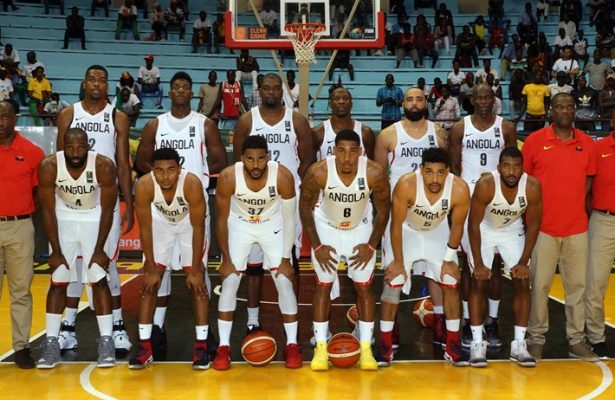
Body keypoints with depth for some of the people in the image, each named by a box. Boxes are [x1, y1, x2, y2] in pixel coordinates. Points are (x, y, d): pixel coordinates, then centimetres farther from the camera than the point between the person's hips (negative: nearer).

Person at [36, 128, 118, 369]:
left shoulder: (104, 166, -27)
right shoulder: (49, 166, -24)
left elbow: (107, 209, -17)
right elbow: (47, 209, -15)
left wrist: (99, 249, -16)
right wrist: (56, 250, -15)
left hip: (95, 218, -1)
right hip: (63, 218, 1)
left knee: (98, 280, -5)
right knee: (58, 280, 0)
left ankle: (106, 342, 0)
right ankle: (51, 342, 7)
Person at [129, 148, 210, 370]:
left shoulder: (192, 183, -38)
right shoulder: (144, 186, -33)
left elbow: (198, 229, -28)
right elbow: (145, 229, -21)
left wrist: (195, 270, -24)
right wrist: (151, 268, -17)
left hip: (190, 223, -2)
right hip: (161, 222, 2)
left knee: (196, 282, -8)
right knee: (149, 281, -4)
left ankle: (201, 345, 0)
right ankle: (145, 346, 4)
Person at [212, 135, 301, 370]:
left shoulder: (283, 176, -30)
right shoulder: (228, 178, -30)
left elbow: (289, 219, -17)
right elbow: (221, 220, -15)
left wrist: (286, 259, -13)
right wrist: (226, 259, -11)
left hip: (272, 225, 0)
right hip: (239, 225, 0)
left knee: (284, 282, -6)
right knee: (229, 282, -6)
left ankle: (292, 345, 8)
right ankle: (223, 347, 6)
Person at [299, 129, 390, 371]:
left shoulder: (375, 173, -27)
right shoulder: (318, 172, -29)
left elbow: (383, 210, -10)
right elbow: (305, 207, -12)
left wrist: (371, 245, -10)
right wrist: (317, 246, -12)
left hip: (361, 229, 1)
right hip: (326, 228, 0)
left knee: (364, 287, 0)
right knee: (324, 286, 0)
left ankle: (366, 349, 10)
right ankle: (321, 348, 10)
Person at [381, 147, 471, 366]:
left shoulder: (460, 189, -30)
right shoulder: (406, 184, -36)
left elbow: (456, 226, -12)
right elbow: (396, 225, -22)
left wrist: (449, 260, -6)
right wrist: (399, 261, -16)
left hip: (437, 232, 2)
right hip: (407, 230, -2)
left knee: (451, 284, 0)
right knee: (393, 283, -7)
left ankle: (453, 346, 13)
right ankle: (385, 344, 6)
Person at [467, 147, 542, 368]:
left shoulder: (532, 186, -27)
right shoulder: (485, 184, -33)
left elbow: (533, 225, -13)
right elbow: (474, 224, -23)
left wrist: (524, 262, -14)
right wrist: (479, 264, -23)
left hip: (513, 231, 2)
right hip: (484, 230, -2)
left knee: (522, 282, -5)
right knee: (479, 282, -10)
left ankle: (519, 345, 4)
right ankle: (477, 343, -2)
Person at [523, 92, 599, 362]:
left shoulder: (586, 143, 6)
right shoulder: (535, 140, -2)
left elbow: (588, 178, 15)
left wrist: (578, 206, 5)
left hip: (577, 227, 3)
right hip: (543, 226, -3)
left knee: (577, 285, 7)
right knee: (539, 285, 2)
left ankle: (576, 341, 18)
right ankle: (536, 339, 14)